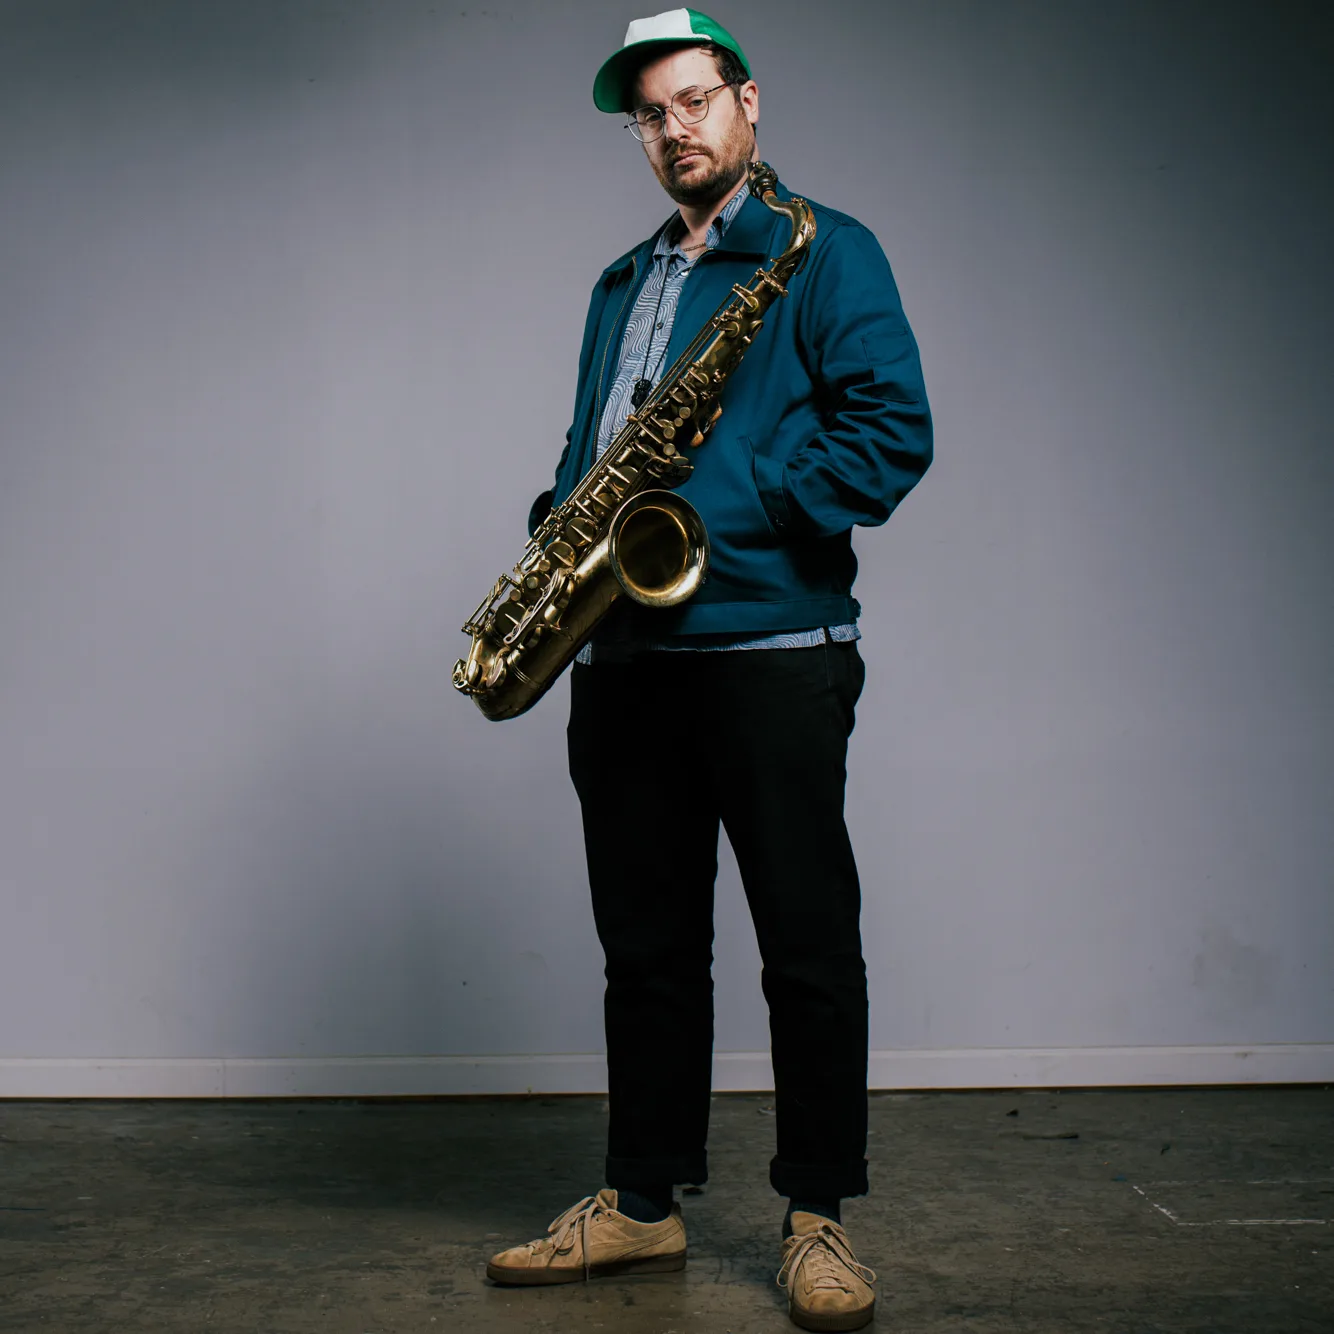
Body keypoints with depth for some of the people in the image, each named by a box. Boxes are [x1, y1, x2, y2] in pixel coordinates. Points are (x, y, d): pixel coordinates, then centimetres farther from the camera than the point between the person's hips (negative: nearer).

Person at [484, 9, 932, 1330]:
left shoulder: (825, 252, 2)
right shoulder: (620, 286, 22)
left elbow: (894, 428, -9)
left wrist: (734, 509, -17)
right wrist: (561, 527, 4)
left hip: (770, 645, -6)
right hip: (626, 655, 6)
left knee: (808, 944, -1)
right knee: (646, 941, 10)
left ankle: (816, 1217, 10)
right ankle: (641, 1202, 20)